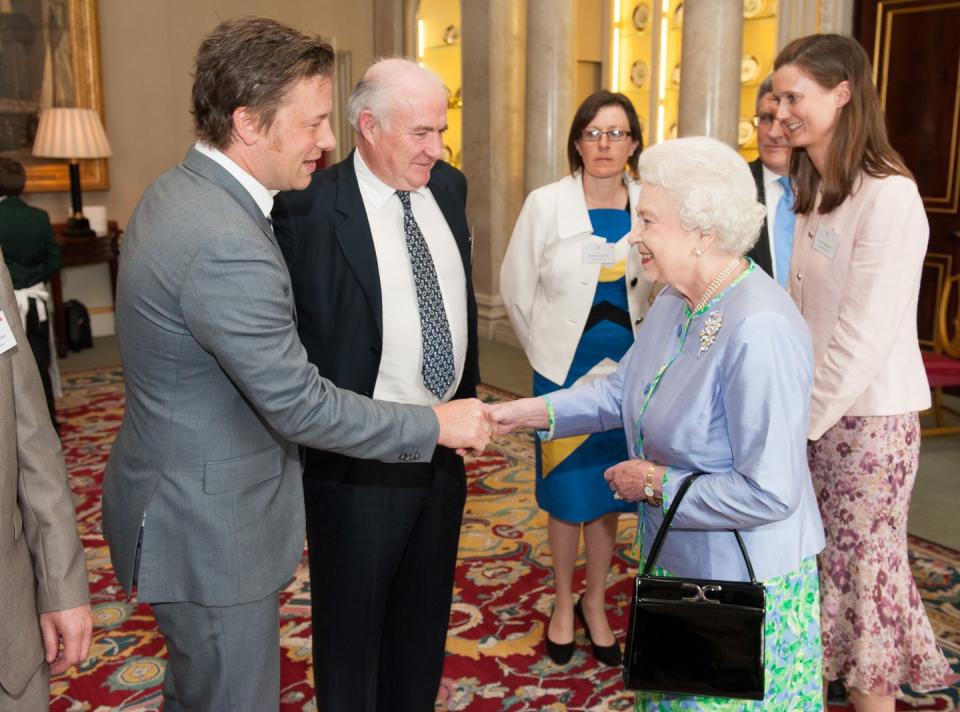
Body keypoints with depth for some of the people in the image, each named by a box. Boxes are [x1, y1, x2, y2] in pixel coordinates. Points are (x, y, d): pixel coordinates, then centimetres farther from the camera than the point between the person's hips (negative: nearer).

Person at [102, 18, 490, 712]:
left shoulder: (178, 190, 3)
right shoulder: (225, 243, -30)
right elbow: (299, 405, -27)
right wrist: (437, 423, -17)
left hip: (182, 506, 10)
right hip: (212, 528, -10)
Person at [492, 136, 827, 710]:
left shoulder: (760, 333, -30)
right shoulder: (676, 302, -2)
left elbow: (770, 492, -29)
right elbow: (625, 389, 9)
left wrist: (655, 484, -19)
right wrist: (526, 412, -1)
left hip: (743, 586, -8)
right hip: (676, 563, 8)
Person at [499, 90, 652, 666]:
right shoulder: (546, 204, -7)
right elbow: (516, 288, 0)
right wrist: (546, 349, 3)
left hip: (627, 371, 2)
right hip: (565, 371, -2)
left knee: (608, 488, 12)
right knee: (567, 490, 8)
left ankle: (595, 603, 31)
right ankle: (564, 605, 28)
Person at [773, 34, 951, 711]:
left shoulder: (889, 196, -16)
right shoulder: (807, 192, 9)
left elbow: (866, 332, -19)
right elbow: (799, 311, 8)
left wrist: (804, 419, -15)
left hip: (867, 415, -7)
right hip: (812, 406, 7)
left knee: (864, 563, 6)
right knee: (814, 555, 14)